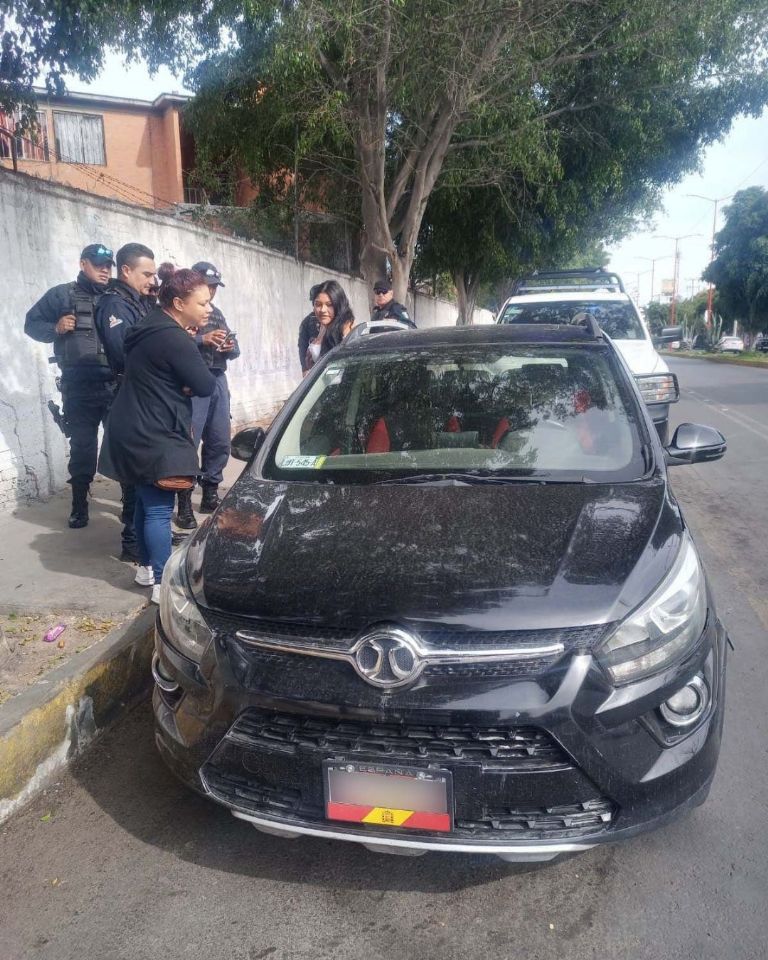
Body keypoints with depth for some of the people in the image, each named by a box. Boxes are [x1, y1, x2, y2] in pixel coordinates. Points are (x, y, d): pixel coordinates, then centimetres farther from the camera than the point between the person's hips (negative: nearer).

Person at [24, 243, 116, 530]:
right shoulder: (62, 295, 6)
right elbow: (32, 324, 9)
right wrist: (55, 329, -9)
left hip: (118, 385, 2)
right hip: (79, 388, -2)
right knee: (82, 447, 6)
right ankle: (79, 506, 19)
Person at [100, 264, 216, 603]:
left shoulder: (151, 329, 12)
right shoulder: (174, 339, -19)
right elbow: (205, 385, -15)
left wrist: (180, 384, -2)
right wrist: (186, 384, 3)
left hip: (135, 432, 10)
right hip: (152, 437, -10)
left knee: (146, 503, 18)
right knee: (159, 510, -5)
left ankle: (147, 567, 30)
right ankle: (163, 584, 1)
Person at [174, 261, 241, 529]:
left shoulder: (217, 314, 21)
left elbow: (233, 350, 20)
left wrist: (231, 347, -2)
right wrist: (202, 339, -21)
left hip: (218, 381, 7)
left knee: (220, 442, 7)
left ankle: (210, 496, 20)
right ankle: (184, 504, -3)